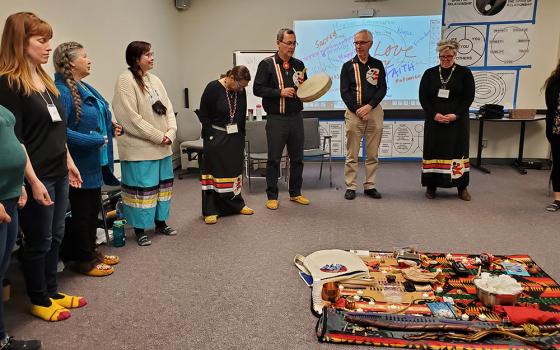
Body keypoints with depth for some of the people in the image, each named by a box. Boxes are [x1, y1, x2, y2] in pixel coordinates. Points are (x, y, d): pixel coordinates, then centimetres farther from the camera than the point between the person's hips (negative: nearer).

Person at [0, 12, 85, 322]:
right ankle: (39, 301, 23)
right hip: (37, 178, -8)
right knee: (38, 242, 6)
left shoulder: (44, 79, 11)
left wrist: (69, 162, 17)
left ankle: (51, 292, 32)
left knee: (55, 237, 17)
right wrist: (33, 181, -20)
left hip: (58, 174, 8)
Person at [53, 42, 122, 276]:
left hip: (94, 163, 9)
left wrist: (111, 129, 6)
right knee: (82, 211, 4)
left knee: (93, 208, 19)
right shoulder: (63, 91, -18)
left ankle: (90, 251, 34)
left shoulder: (84, 88, 12)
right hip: (80, 164, -9)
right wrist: (95, 140, -21)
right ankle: (84, 260, 19)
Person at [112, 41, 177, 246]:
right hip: (140, 149, -8)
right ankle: (140, 229, 14)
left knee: (163, 184, 16)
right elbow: (131, 118, -18)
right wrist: (158, 136, -15)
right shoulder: (126, 81, -11)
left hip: (163, 147, 8)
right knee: (142, 187, 0)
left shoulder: (155, 80, 12)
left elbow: (168, 109, 11)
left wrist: (170, 133, -6)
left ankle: (160, 222, 31)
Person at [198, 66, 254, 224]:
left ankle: (236, 204, 24)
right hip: (216, 139, -4)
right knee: (215, 171, 0)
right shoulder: (213, 88, -12)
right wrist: (211, 135, -12)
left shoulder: (241, 92, 2)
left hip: (235, 138, 5)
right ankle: (210, 211, 6)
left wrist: (242, 136, 6)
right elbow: (203, 113, -8)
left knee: (235, 170, 10)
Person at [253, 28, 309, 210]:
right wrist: (280, 92, -16)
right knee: (274, 159, 1)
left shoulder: (298, 64, 13)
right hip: (276, 118, -5)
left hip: (296, 117, 5)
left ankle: (295, 193, 24)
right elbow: (257, 89, -8)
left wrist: (303, 84, -2)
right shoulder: (267, 64, -2)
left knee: (297, 158, 10)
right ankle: (272, 196, 11)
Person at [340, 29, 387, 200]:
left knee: (373, 154, 5)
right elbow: (344, 92, 0)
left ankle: (370, 186, 13)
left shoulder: (377, 65, 11)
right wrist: (357, 110, -10)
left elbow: (382, 89, 3)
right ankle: (351, 186, 6)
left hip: (374, 111, 2)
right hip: (353, 112, -1)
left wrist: (369, 106, -11)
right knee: (352, 154, -1)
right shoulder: (348, 66, 7)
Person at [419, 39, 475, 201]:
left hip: (457, 120, -1)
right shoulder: (430, 73, 6)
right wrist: (434, 114, -12)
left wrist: (455, 115, -14)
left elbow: (469, 97, -1)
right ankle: (431, 186, 13)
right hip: (434, 120, 1)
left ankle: (462, 187, 13)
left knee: (457, 150, 3)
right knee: (434, 150, 3)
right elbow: (423, 97, 2)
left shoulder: (464, 73, 2)